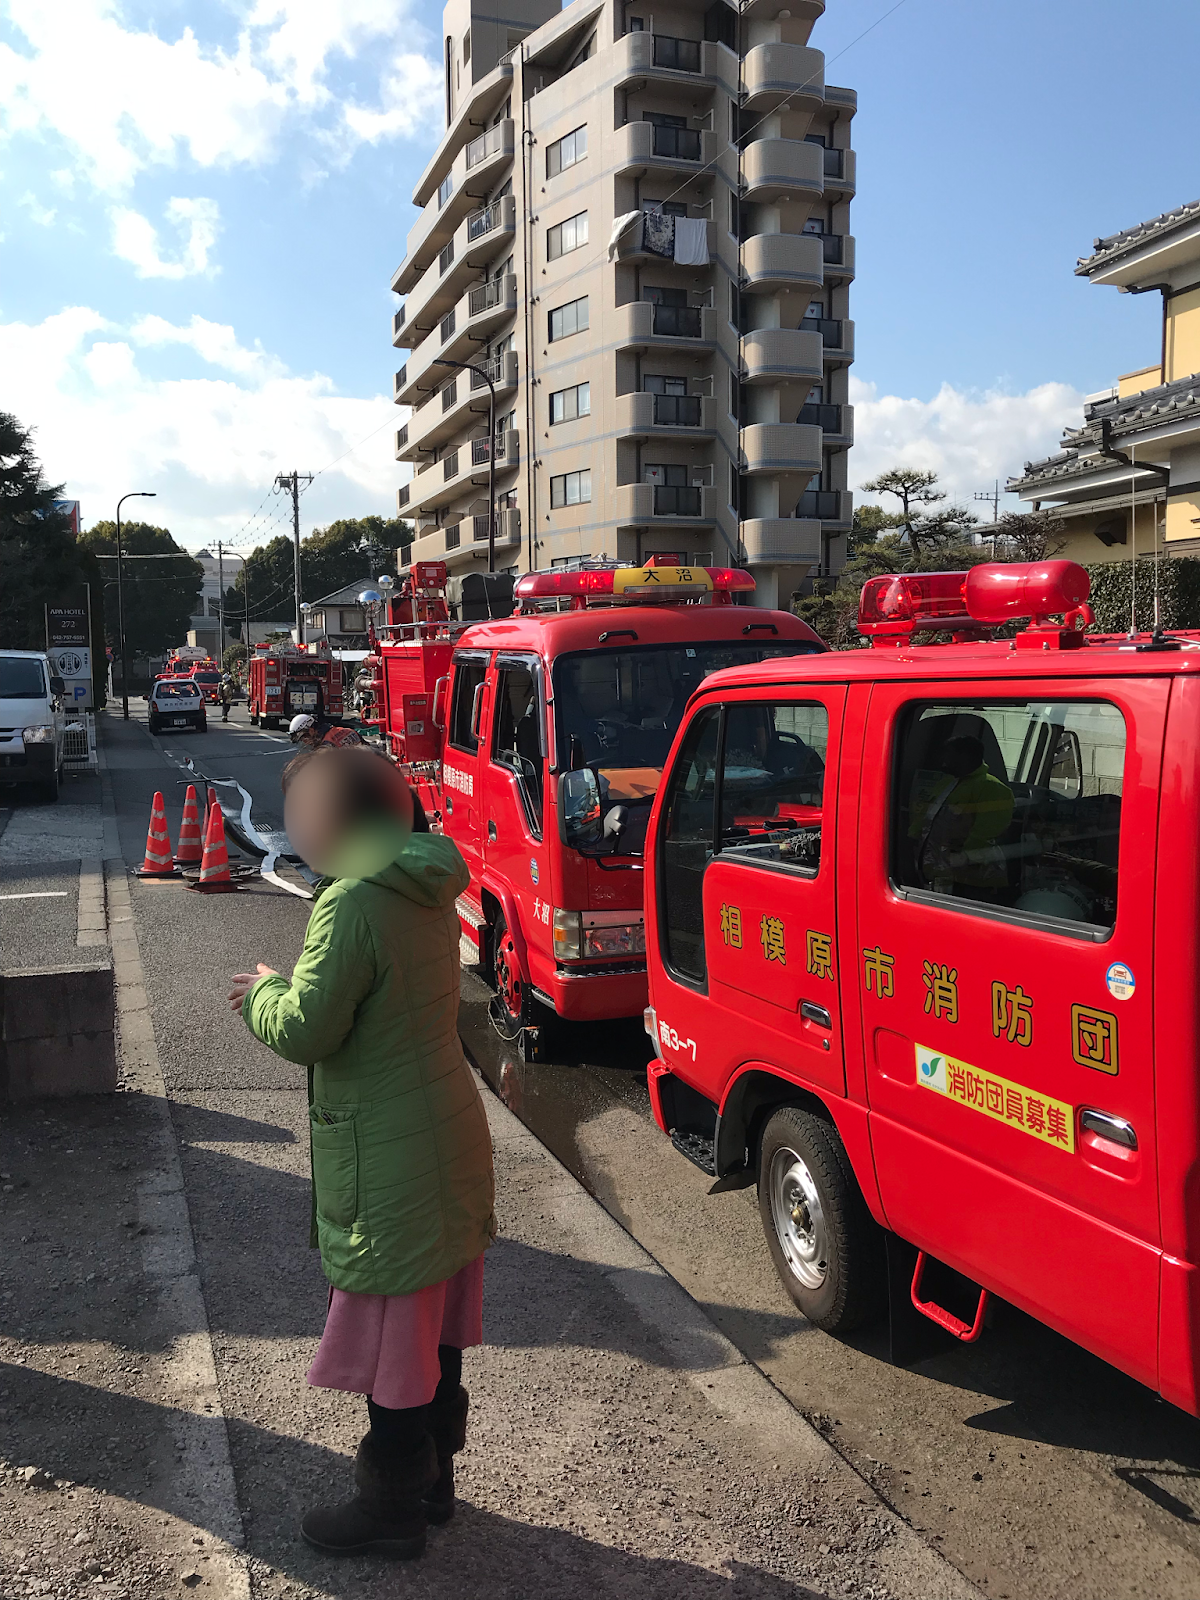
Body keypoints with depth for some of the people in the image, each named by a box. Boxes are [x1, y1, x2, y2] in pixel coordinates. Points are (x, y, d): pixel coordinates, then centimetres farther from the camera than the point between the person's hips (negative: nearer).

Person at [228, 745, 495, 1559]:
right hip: (451, 1134, 9)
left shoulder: (352, 904, -23)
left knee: (391, 1336, 8)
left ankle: (392, 1510, 25)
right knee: (435, 1327, 21)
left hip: (391, 1161, -9)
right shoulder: (428, 891, 5)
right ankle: (433, 1477, 37)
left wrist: (263, 992, -2)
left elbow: (305, 1031, -21)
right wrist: (283, 995, 10)